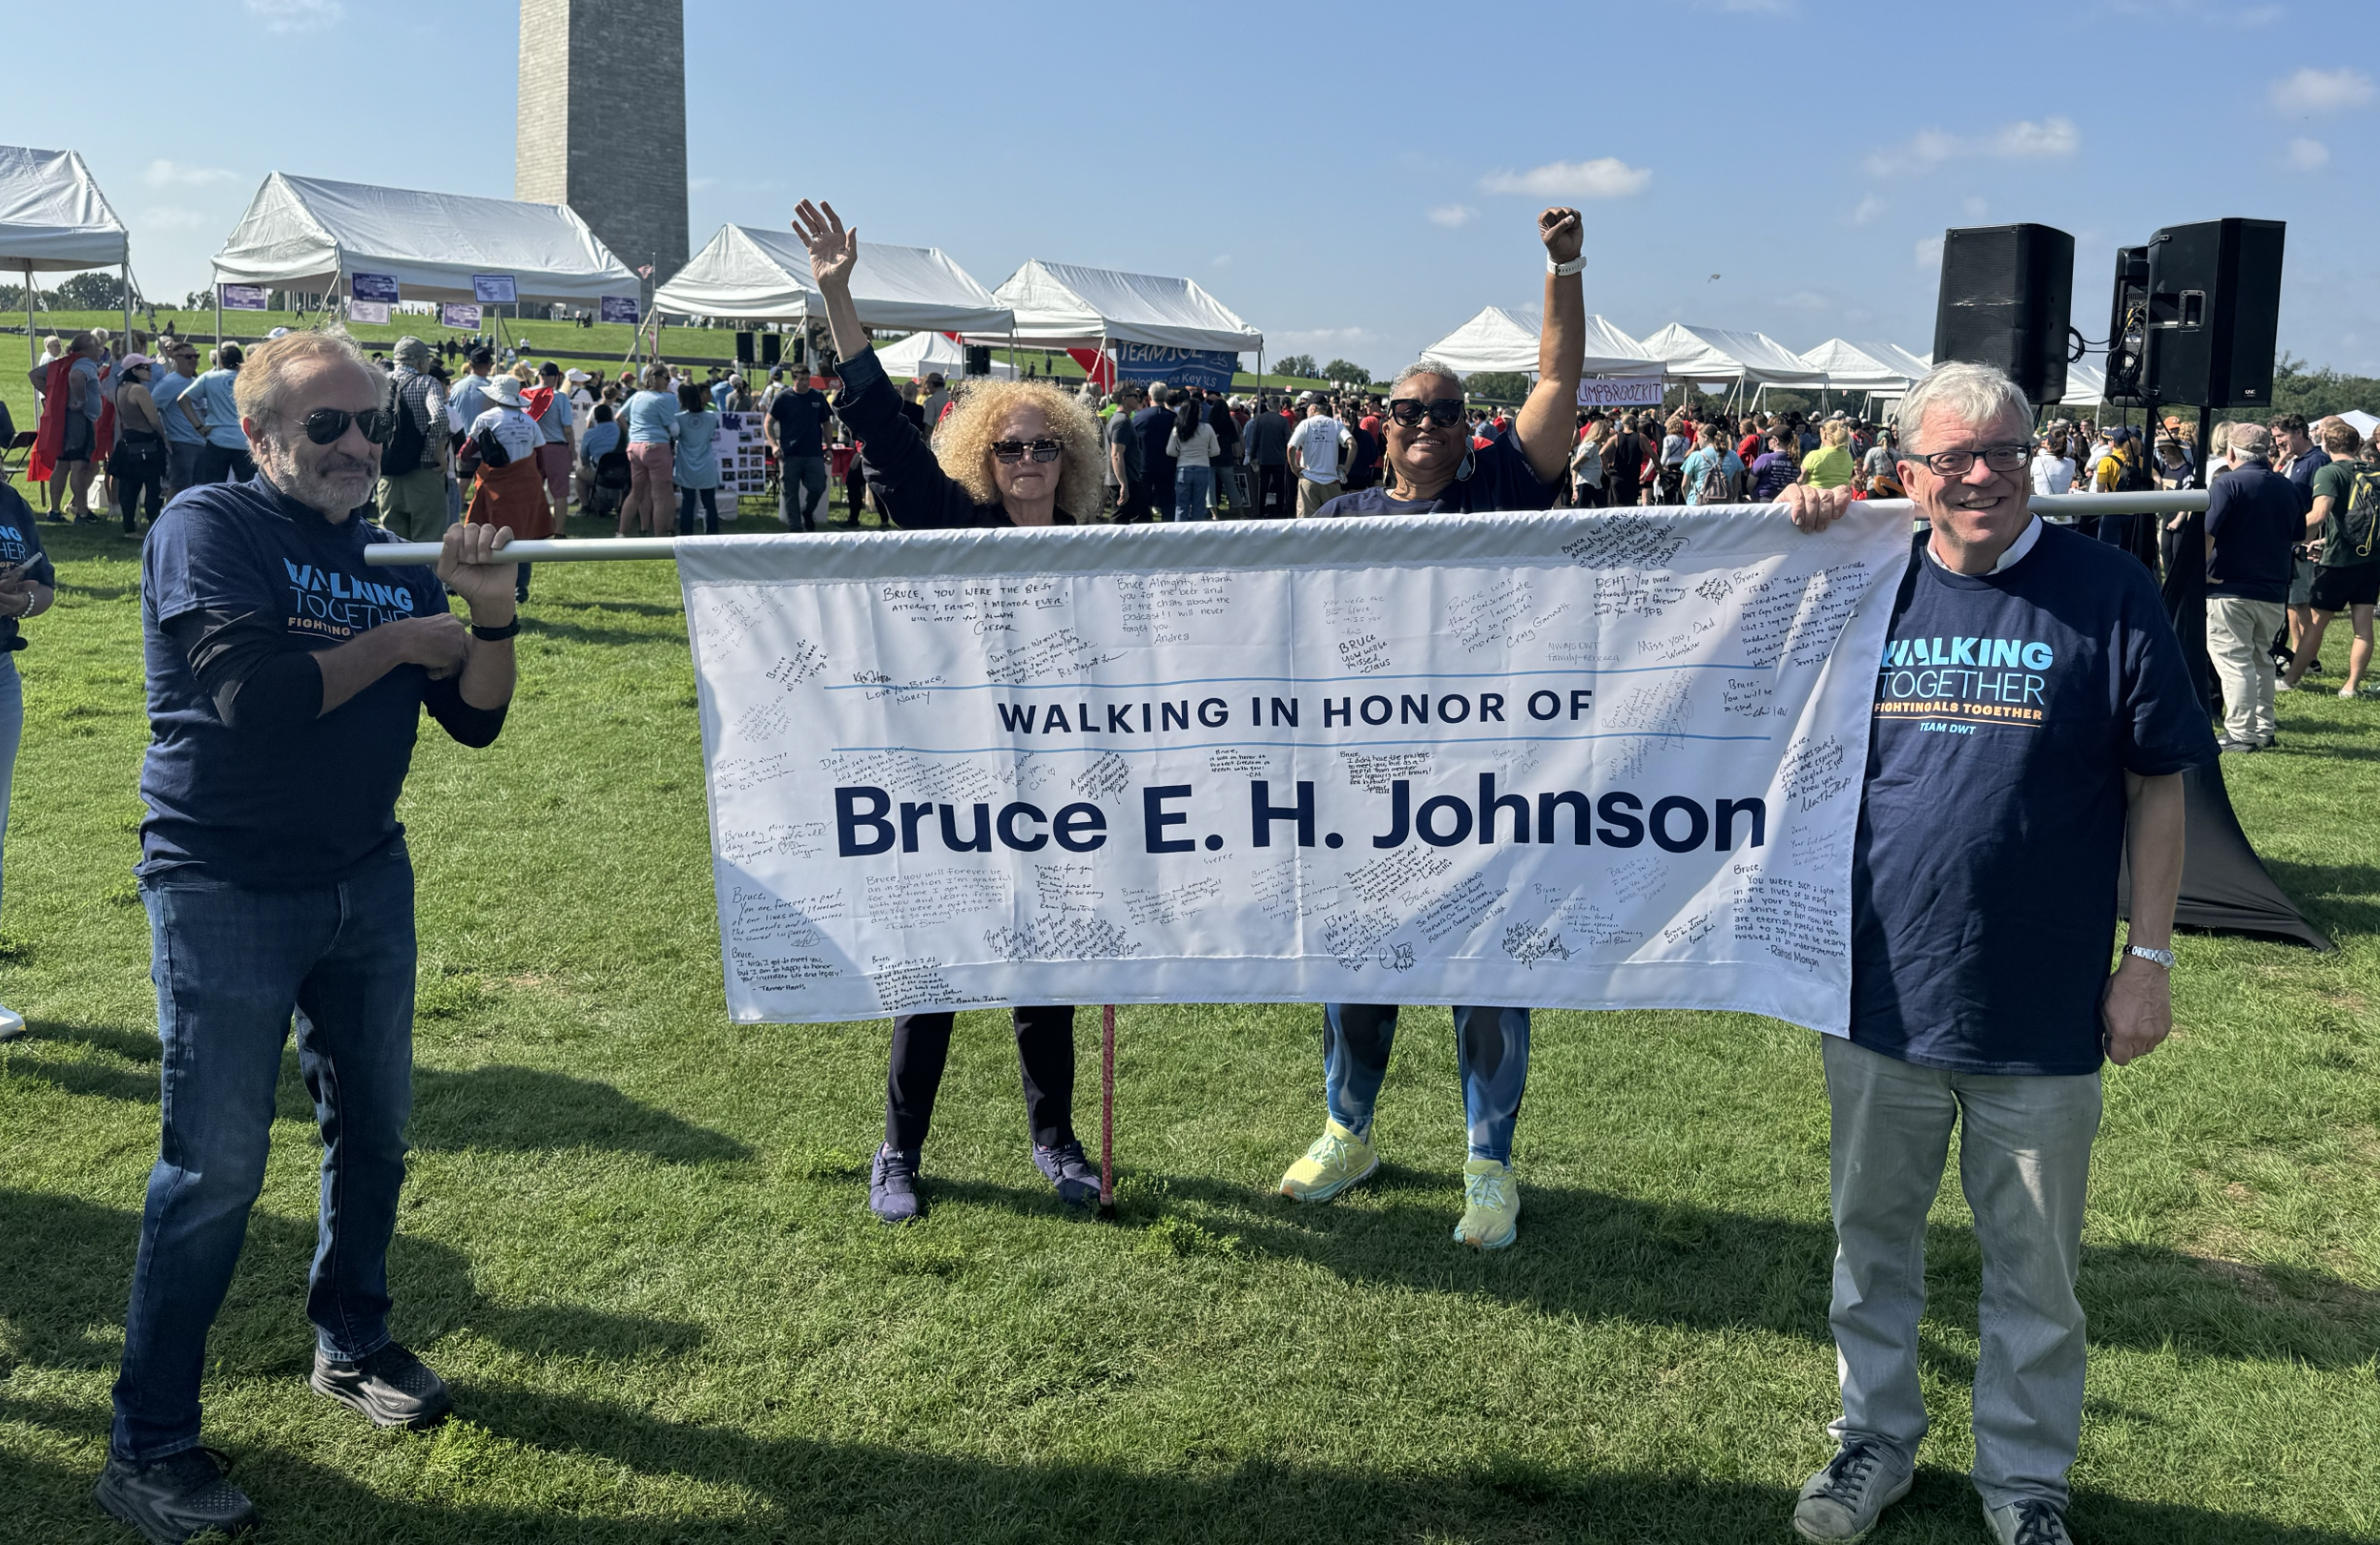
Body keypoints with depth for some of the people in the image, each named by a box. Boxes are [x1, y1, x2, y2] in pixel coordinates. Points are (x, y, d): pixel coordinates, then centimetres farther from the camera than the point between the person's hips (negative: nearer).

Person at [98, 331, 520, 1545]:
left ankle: (351, 1344, 37)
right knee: (215, 1166, -4)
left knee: (372, 1129, 16)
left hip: (366, 879, 6)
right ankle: (147, 1445, 9)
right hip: (224, 889, -6)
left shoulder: (392, 558, 9)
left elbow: (475, 718, 5)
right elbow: (256, 692, -23)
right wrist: (402, 638, -12)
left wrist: (490, 613, -12)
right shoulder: (209, 527, -9)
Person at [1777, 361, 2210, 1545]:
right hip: (1882, 992, 3)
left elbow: (2157, 787, -2)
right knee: (1872, 1236, 17)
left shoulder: (2108, 594, -6)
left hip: (2041, 1007, -2)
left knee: (2034, 1266, 13)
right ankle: (1875, 1440, 37)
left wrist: (2148, 958, -5)